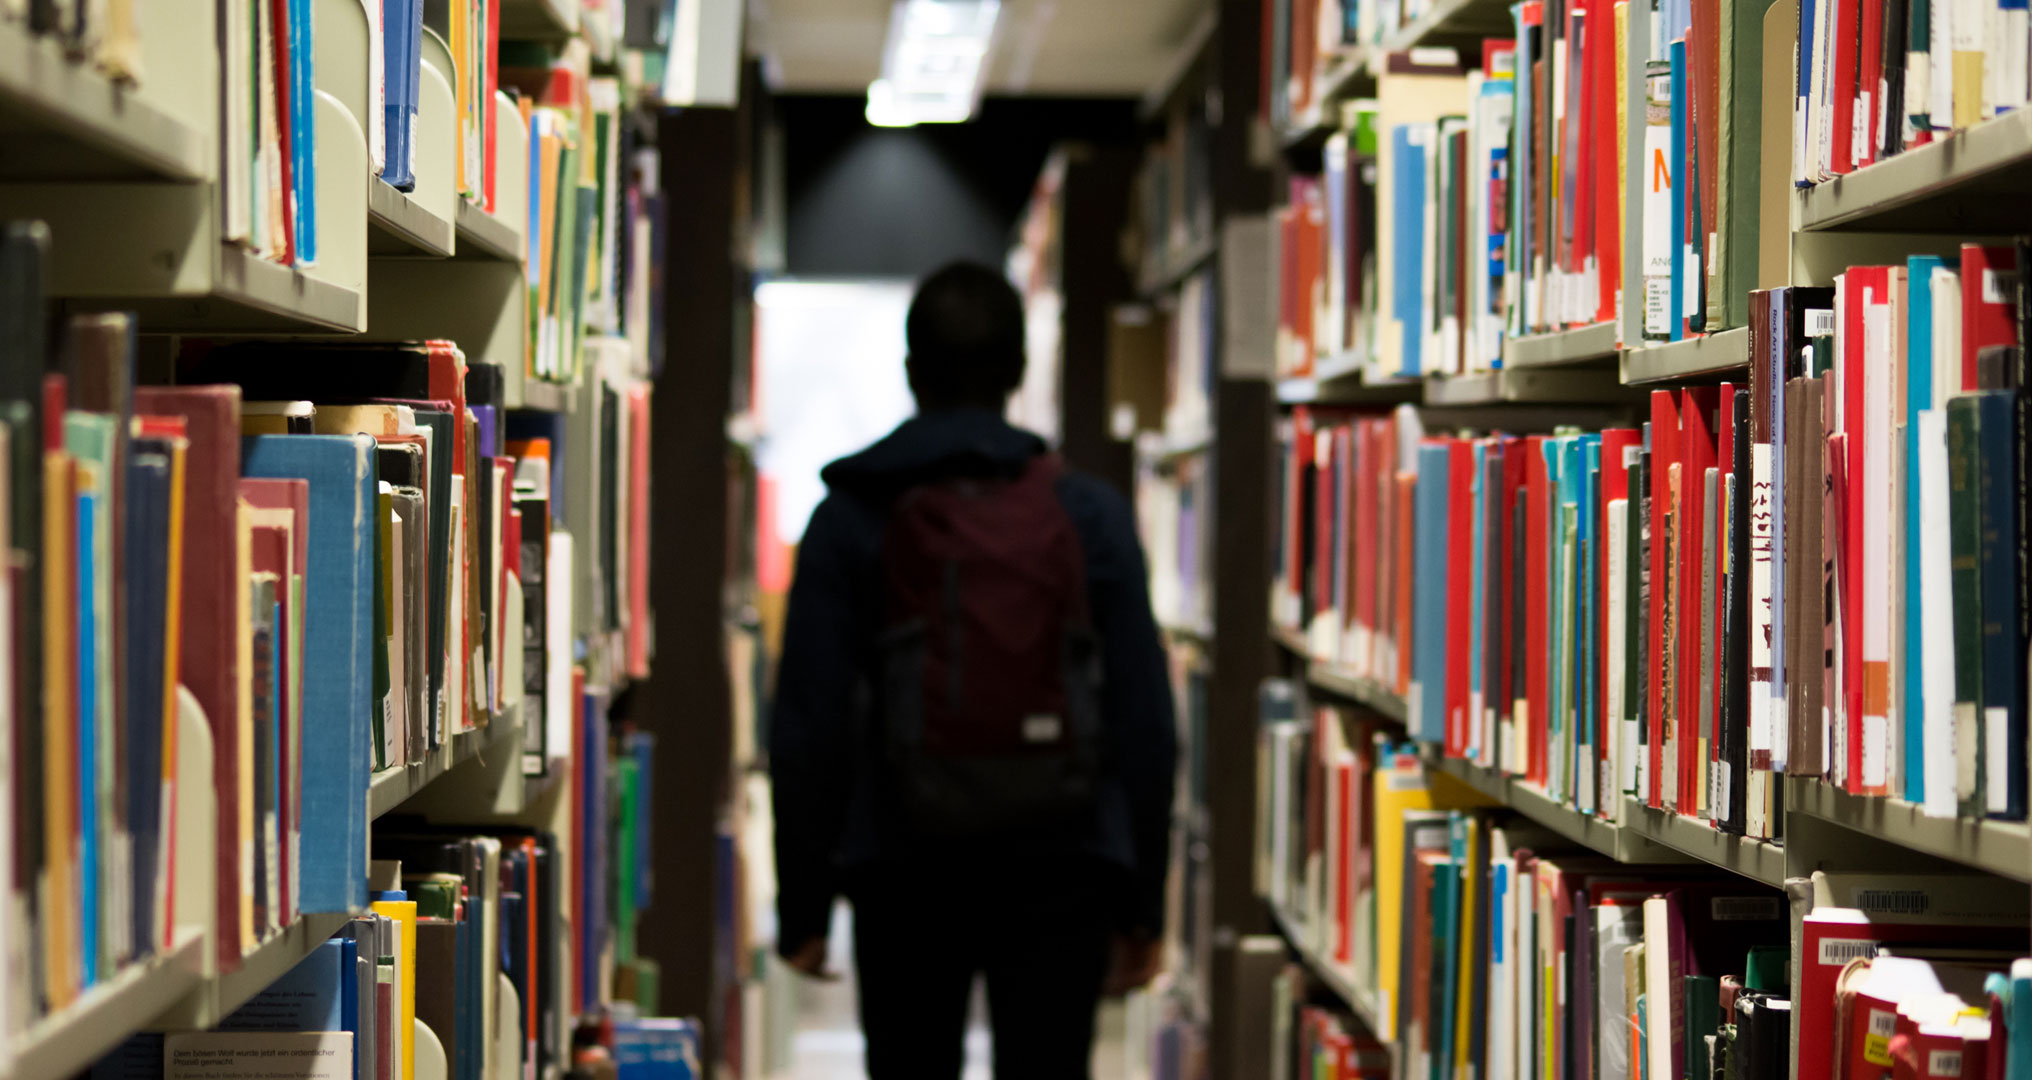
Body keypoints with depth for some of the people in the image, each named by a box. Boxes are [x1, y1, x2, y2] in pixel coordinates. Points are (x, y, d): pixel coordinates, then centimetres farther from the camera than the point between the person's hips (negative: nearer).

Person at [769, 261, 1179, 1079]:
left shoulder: (851, 519, 0)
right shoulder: (1092, 516, 2)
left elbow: (808, 727, -3)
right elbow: (1145, 723, 0)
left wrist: (802, 903, 5)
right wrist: (1141, 904, 7)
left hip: (905, 868, 0)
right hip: (1059, 867, 0)